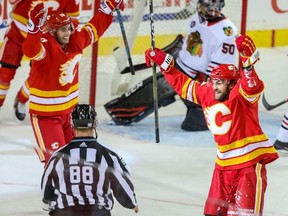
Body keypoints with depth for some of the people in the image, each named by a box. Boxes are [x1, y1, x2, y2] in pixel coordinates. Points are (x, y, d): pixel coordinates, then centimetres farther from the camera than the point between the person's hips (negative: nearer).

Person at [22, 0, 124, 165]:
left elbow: (95, 28, 14)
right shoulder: (45, 45, -23)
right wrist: (34, 27, -61)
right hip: (45, 114, -7)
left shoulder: (75, 41, -2)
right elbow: (30, 51, -46)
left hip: (70, 110, 7)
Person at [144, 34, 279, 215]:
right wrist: (163, 61, 19)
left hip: (250, 162, -7)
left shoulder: (241, 95, -14)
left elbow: (251, 85, -36)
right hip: (224, 164, 7)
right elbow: (183, 84, 19)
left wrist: (247, 59, -53)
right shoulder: (207, 94, 6)